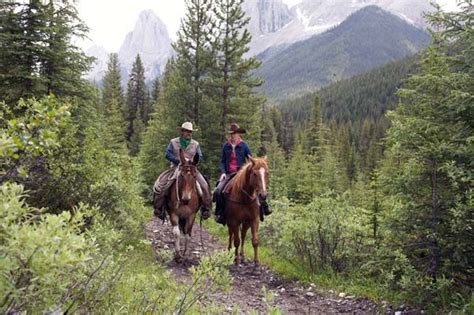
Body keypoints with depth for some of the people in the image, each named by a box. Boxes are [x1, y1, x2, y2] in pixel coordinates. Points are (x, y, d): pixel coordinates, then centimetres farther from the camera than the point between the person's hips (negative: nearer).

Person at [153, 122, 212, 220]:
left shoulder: (196, 144, 12)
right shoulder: (173, 142, 7)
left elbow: (200, 157, 9)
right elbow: (168, 154, -1)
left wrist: (196, 160, -15)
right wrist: (179, 160, -15)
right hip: (175, 167, -1)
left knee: (204, 185, -18)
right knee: (160, 185, -18)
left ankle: (206, 208, -4)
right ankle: (159, 208, -4)